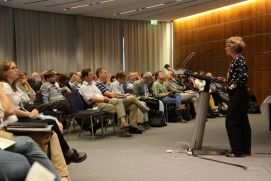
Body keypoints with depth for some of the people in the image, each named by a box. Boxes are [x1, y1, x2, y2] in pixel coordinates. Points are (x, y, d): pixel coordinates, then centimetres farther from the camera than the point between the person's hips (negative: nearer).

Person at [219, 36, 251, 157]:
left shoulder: (239, 59, -14)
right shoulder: (235, 60, 14)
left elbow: (244, 75, -26)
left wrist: (234, 85, -18)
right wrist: (226, 80, 15)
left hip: (238, 95, -10)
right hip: (238, 95, 10)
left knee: (231, 122, -4)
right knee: (242, 122, 12)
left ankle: (237, 150, 3)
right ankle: (245, 149, 20)